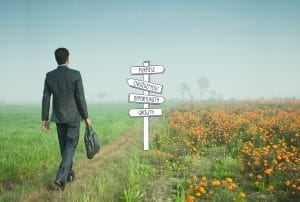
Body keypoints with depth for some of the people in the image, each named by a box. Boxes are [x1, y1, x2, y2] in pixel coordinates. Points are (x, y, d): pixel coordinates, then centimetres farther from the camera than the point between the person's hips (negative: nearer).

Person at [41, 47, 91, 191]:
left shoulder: (49, 75, -2)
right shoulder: (76, 74, -13)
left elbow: (46, 99, -1)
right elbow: (80, 98, -14)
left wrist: (45, 119, 5)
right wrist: (86, 117, -5)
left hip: (58, 117, 4)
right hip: (73, 116, -4)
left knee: (64, 145, 17)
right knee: (71, 145, 2)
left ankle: (69, 174, 28)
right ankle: (61, 177, -12)